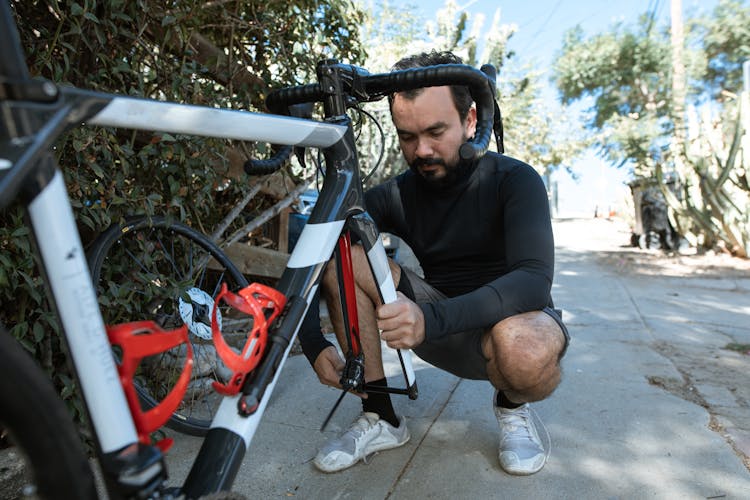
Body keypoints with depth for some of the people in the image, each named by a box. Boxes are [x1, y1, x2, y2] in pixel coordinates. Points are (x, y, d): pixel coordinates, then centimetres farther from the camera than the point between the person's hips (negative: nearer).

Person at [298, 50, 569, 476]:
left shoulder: (514, 180, -14)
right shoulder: (397, 195, -7)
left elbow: (534, 279, -29)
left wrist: (432, 319, -44)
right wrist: (314, 343, -22)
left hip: (512, 318, -2)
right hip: (442, 329, 3)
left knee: (524, 347, -41)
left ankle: (513, 405, 0)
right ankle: (382, 418, -10)